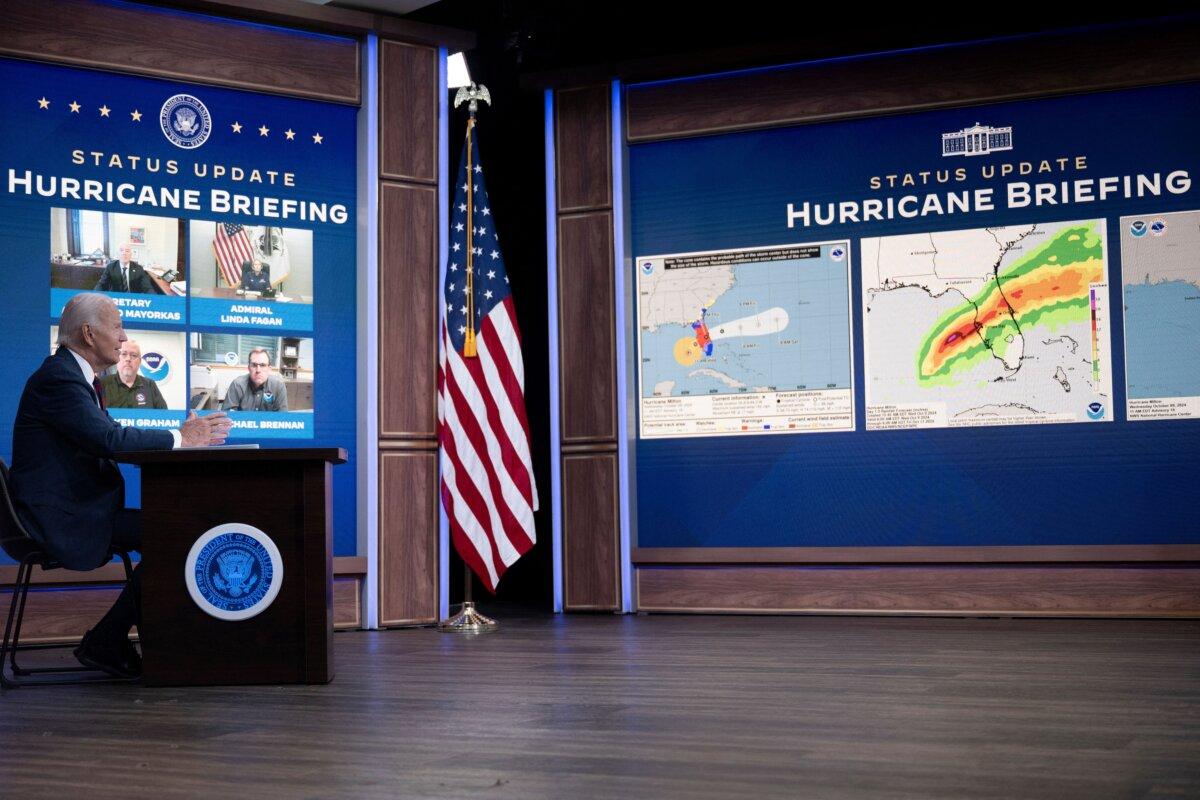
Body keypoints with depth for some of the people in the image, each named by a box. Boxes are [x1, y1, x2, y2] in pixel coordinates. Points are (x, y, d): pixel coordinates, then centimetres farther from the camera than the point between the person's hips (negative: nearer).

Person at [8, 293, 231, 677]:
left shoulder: (77, 376, 17)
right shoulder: (58, 378, -16)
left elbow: (113, 440, 15)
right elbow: (110, 440, -26)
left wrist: (184, 436, 2)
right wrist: (179, 438, -15)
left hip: (78, 508, 10)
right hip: (61, 516, -10)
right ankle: (105, 643, -8)